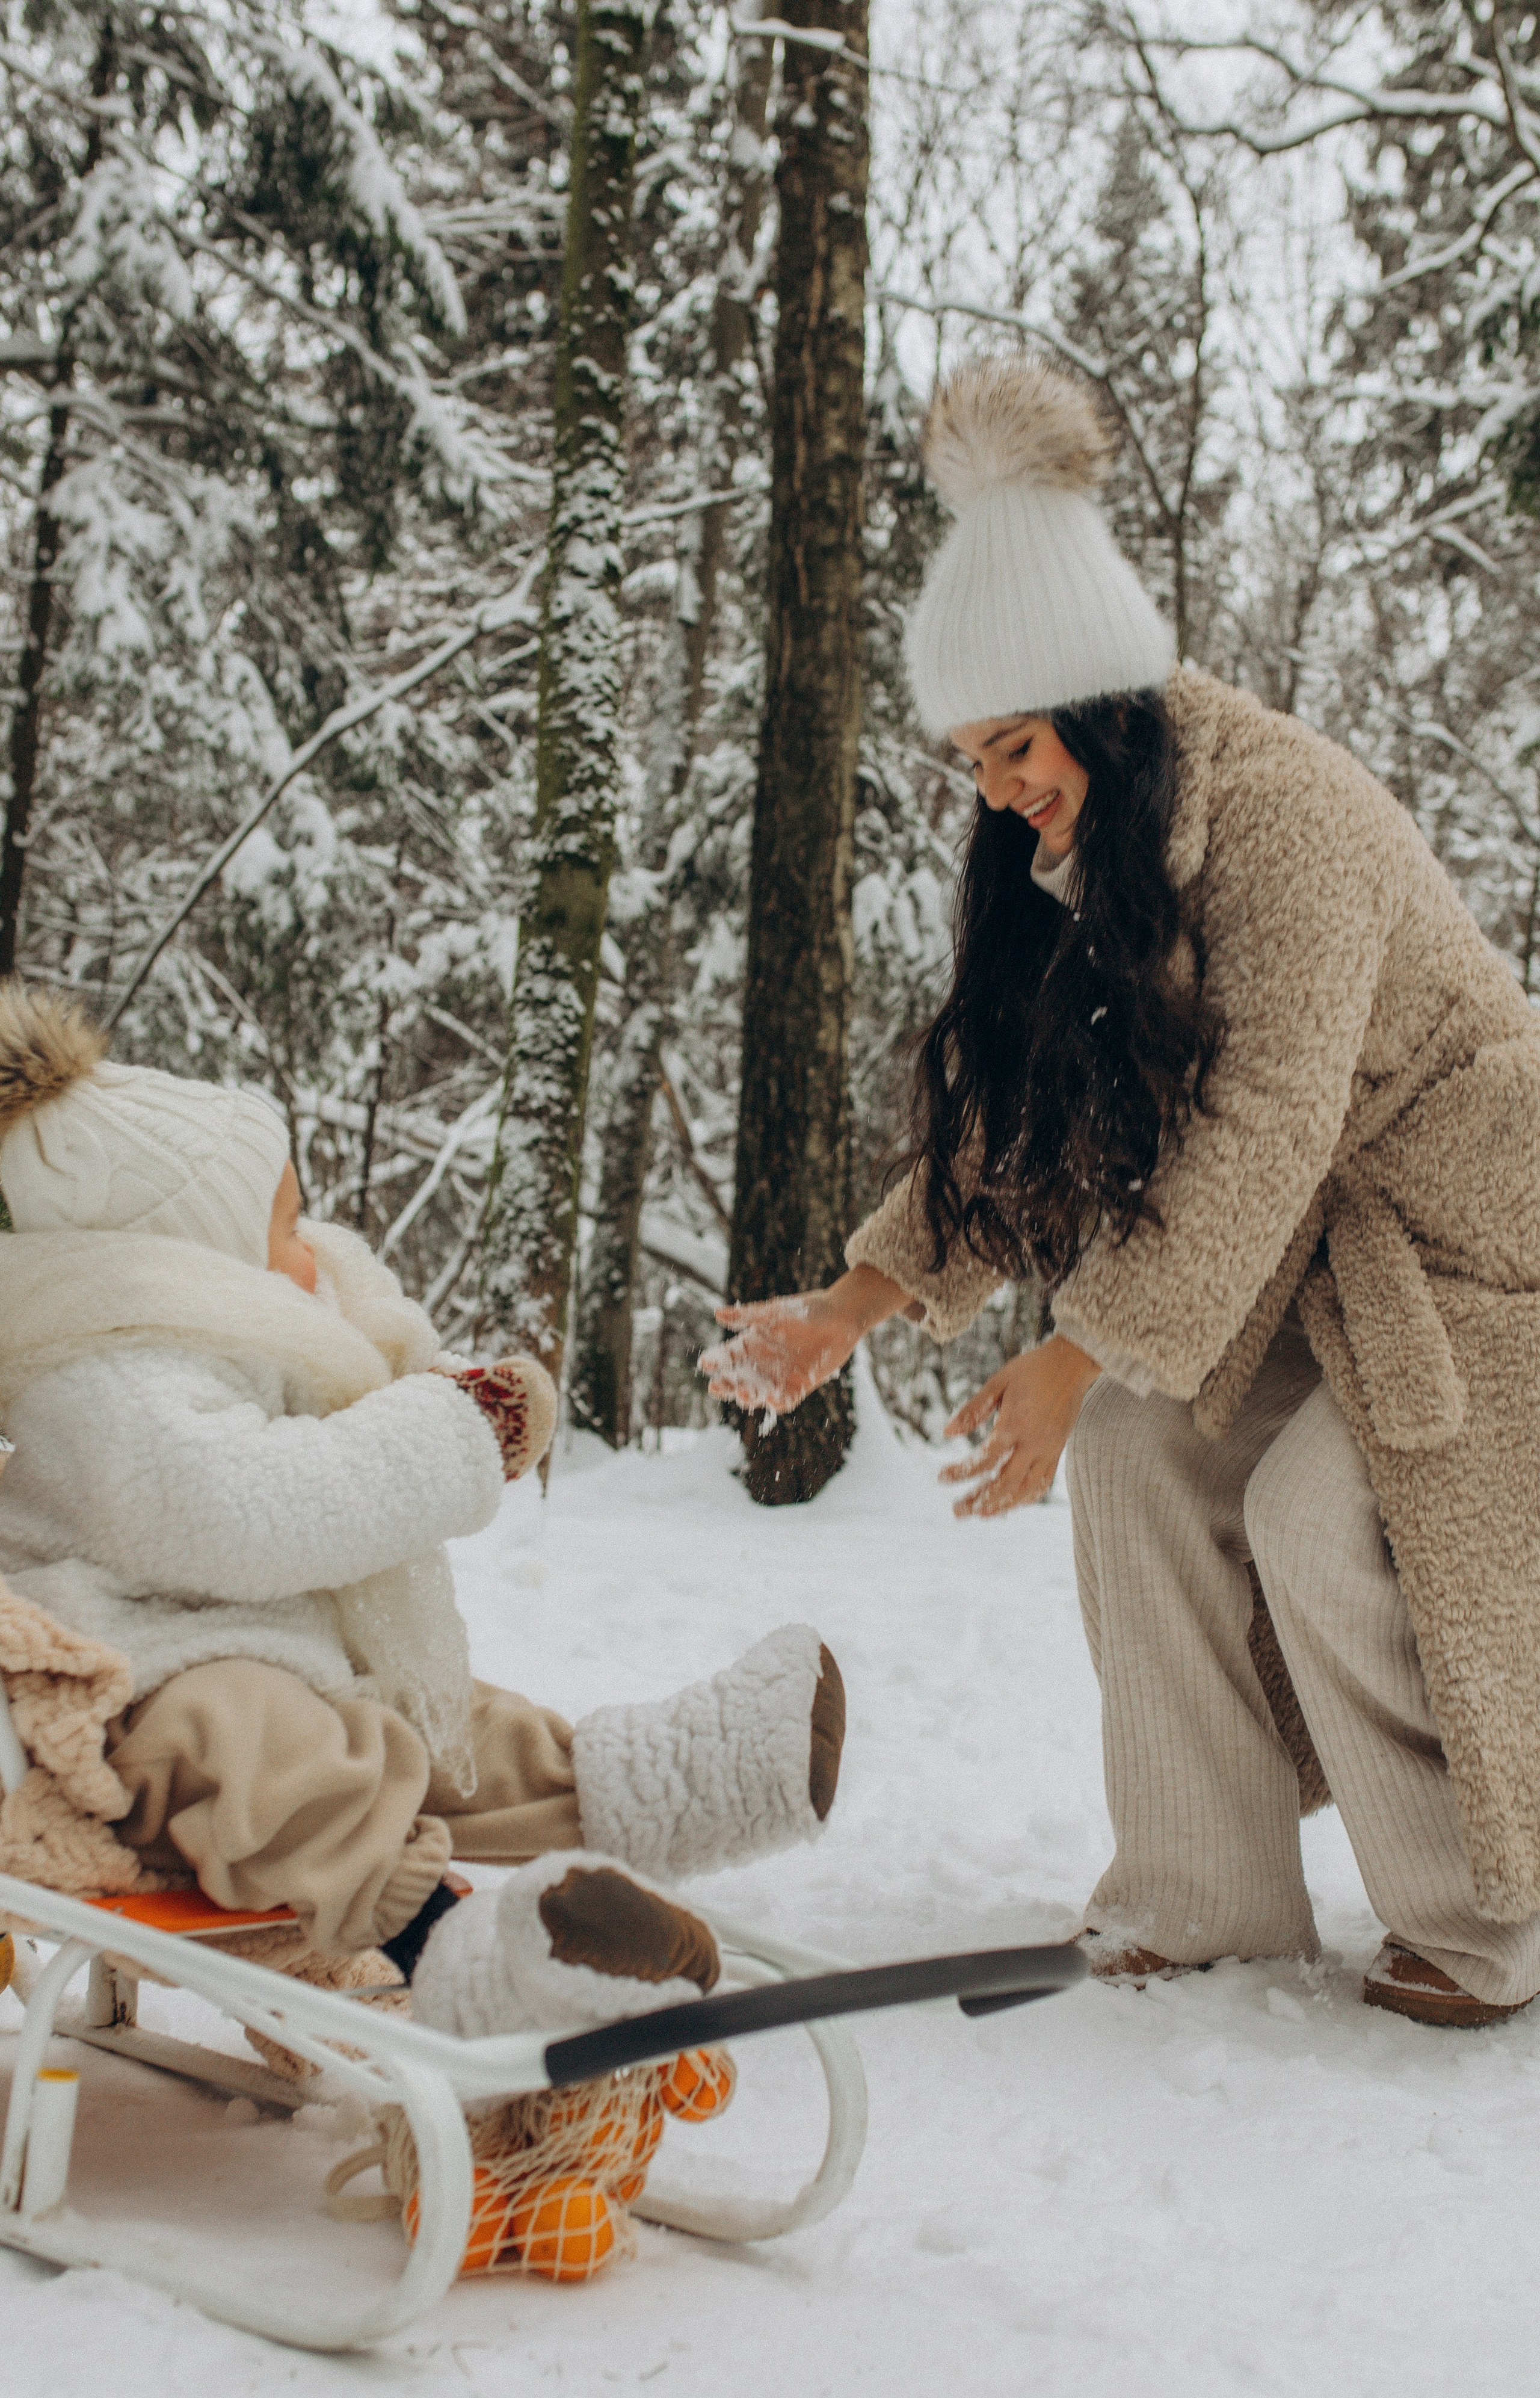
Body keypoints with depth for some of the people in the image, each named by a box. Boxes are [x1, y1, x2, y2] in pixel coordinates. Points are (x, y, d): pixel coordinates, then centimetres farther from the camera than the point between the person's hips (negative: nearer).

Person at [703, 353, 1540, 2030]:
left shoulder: (1283, 813, -28)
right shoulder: (1074, 855, -1)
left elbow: (1271, 1119, -32)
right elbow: (1014, 1111, 1)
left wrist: (1082, 1354, -33)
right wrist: (856, 1303, -8)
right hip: (1299, 1249, 8)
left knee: (1326, 1523, -19)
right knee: (1142, 1452, -7)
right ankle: (1204, 1899, 2)